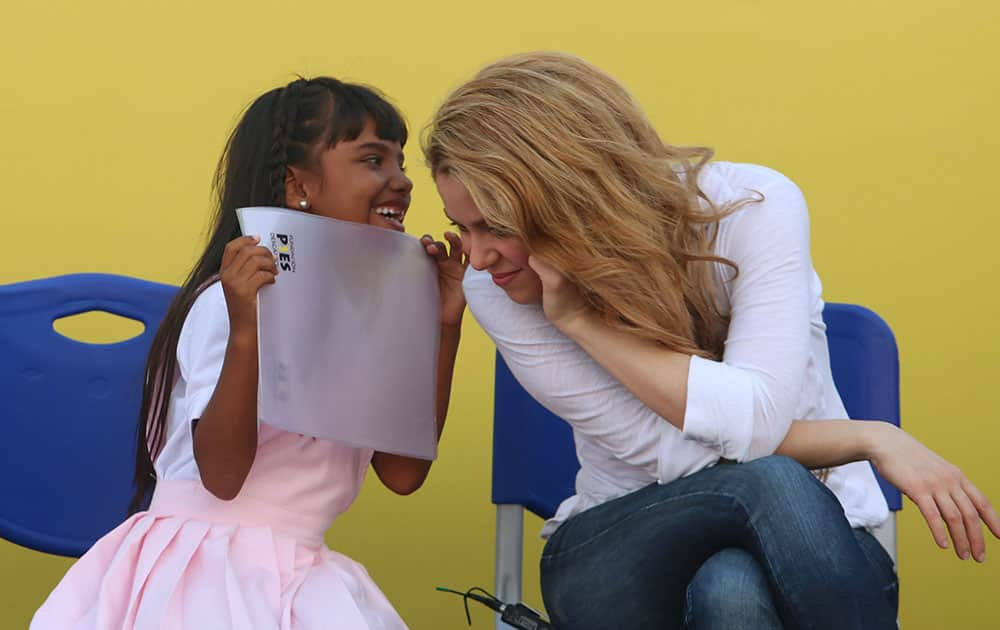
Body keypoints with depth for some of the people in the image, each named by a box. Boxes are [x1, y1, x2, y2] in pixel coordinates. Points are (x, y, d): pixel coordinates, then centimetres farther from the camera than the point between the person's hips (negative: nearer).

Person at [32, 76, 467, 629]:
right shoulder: (231, 301, -13)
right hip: (209, 577, -7)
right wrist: (244, 332, -30)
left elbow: (403, 472, 4)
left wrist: (444, 327, 2)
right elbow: (222, 474, -19)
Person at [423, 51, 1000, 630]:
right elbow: (664, 449, -17)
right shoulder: (499, 295, -11)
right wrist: (872, 440, -19)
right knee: (767, 482, -35)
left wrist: (582, 320, -24)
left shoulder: (754, 207, -15)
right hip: (619, 555, 1)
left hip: (806, 542, 0)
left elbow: (754, 419, -26)